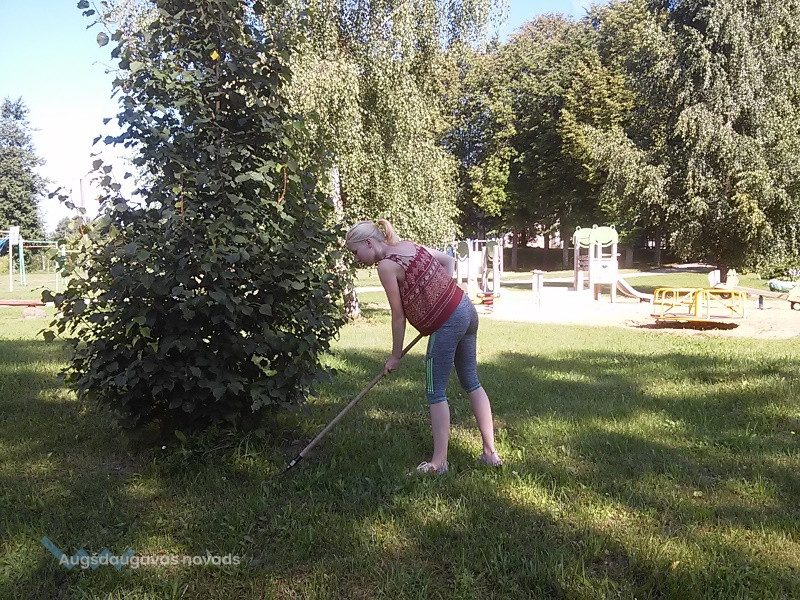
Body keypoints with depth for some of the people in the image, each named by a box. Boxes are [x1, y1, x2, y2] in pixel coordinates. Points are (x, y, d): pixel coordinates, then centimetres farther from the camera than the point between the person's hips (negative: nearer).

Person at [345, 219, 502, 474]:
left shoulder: (386, 265, -12)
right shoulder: (409, 245, 11)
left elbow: (398, 316, -8)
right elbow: (448, 259, 22)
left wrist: (395, 356, 3)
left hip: (447, 324, -9)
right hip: (466, 309, 9)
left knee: (435, 393, 3)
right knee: (471, 382, 16)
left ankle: (439, 462, 8)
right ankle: (490, 452, 21)